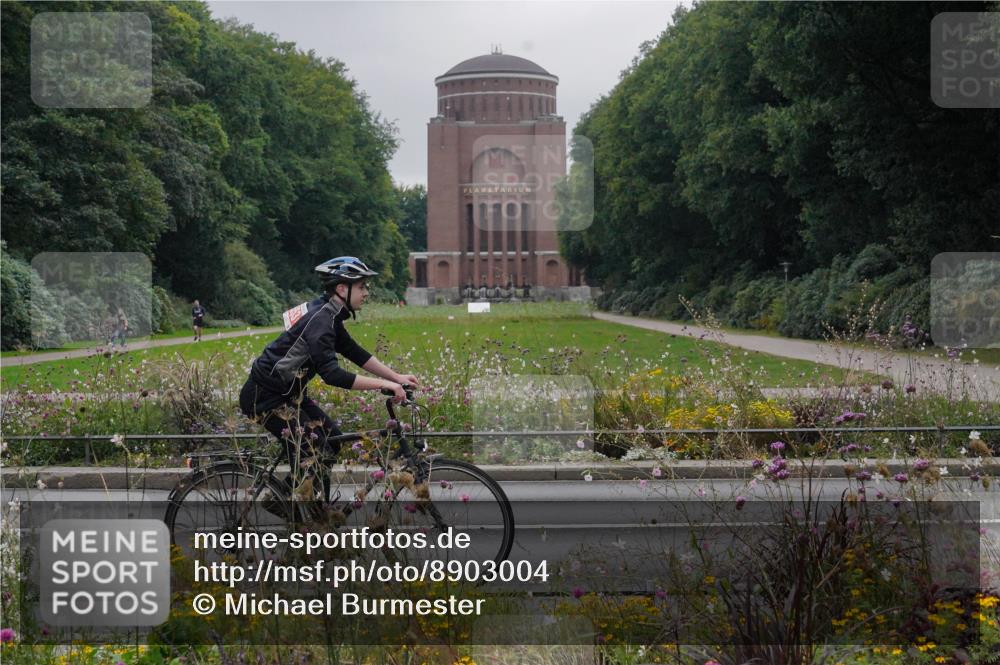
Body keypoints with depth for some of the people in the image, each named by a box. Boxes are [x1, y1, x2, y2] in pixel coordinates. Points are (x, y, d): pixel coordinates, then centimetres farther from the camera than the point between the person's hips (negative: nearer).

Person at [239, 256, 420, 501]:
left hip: (287, 392, 10)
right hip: (265, 397, -10)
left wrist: (396, 377, 4)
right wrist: (384, 384, -30)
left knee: (333, 439, 9)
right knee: (315, 456, -13)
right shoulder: (320, 321, -24)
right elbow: (332, 375, -32)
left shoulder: (328, 314, 7)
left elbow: (354, 352, 12)